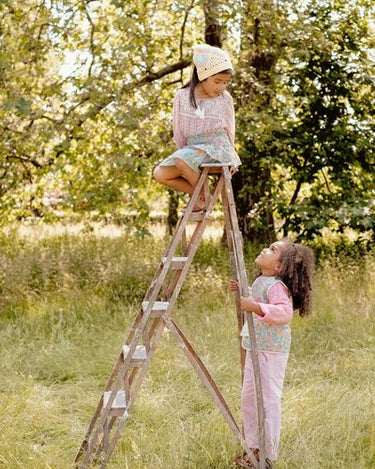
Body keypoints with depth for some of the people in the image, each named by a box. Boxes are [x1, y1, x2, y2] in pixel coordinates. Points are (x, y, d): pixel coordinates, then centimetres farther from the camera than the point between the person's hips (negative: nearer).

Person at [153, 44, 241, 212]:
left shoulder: (225, 99, -2)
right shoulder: (182, 96, -2)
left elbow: (229, 130, 7)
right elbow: (178, 130, 6)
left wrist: (230, 158, 6)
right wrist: (184, 150, 3)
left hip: (217, 147, -4)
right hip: (191, 148, 4)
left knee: (182, 160, -31)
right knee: (160, 174, -12)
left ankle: (205, 198, -10)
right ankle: (198, 193, 2)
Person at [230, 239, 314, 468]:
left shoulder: (276, 286, -20)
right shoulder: (260, 281, 10)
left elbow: (284, 312, -35)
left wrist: (256, 307, -43)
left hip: (271, 351, -11)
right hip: (255, 347, 11)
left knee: (267, 400, -2)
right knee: (249, 398, 18)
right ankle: (254, 446, 32)